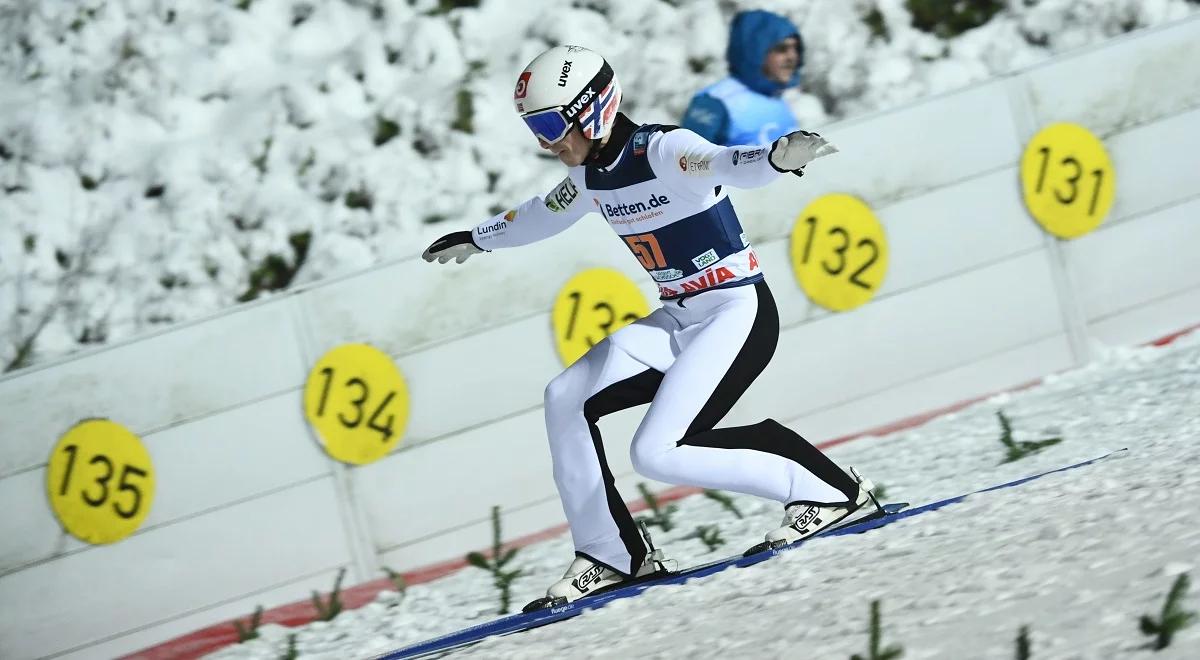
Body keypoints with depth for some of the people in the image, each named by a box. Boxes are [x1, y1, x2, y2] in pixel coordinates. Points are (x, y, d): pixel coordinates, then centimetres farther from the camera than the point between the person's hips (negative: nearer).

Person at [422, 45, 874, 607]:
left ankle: (827, 491, -6)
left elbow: (727, 164, -40)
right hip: (678, 319, 9)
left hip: (739, 315, -9)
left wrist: (777, 157, -63)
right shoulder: (590, 173, 6)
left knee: (657, 454, -19)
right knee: (566, 400, 0)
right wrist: (476, 239, 44)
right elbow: (543, 215, 28)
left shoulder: (661, 150, -20)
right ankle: (612, 556, 9)